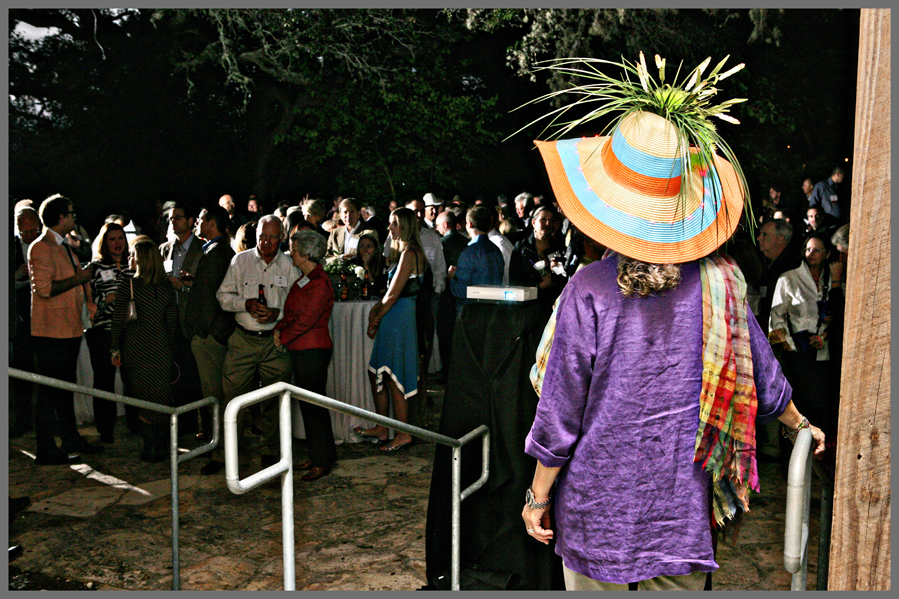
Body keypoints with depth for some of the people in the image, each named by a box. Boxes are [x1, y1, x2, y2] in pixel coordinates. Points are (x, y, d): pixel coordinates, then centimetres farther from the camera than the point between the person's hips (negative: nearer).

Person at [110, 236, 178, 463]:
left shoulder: (127, 285, -8)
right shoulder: (167, 287, 1)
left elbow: (117, 320, -7)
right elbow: (172, 323, 4)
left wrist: (115, 348, 2)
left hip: (135, 347, -2)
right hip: (160, 349, 2)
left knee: (144, 400, 8)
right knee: (161, 396, 11)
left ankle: (150, 447, 9)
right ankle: (162, 446, 17)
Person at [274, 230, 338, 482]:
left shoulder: (320, 284, -17)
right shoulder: (303, 279, 13)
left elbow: (305, 320, -20)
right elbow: (290, 311, 17)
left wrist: (283, 337, -9)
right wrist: (279, 328, 0)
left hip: (313, 350, -10)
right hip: (300, 350, 10)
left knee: (314, 404, -2)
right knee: (307, 403, 15)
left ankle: (323, 461, 8)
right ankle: (316, 455, 26)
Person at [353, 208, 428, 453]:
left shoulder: (409, 253, -15)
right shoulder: (403, 252, 16)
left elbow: (393, 294, -16)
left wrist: (376, 318, -6)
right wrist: (377, 309, 6)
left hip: (400, 319, -10)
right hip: (394, 317, 10)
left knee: (392, 377, -3)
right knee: (377, 373, 14)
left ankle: (404, 434, 7)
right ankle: (381, 428, 24)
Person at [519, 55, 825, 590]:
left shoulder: (590, 291, -19)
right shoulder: (719, 279, -8)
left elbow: (560, 416, -14)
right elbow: (761, 375, 7)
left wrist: (538, 497, 0)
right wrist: (800, 424, 27)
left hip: (598, 508, -2)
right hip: (682, 506, 3)